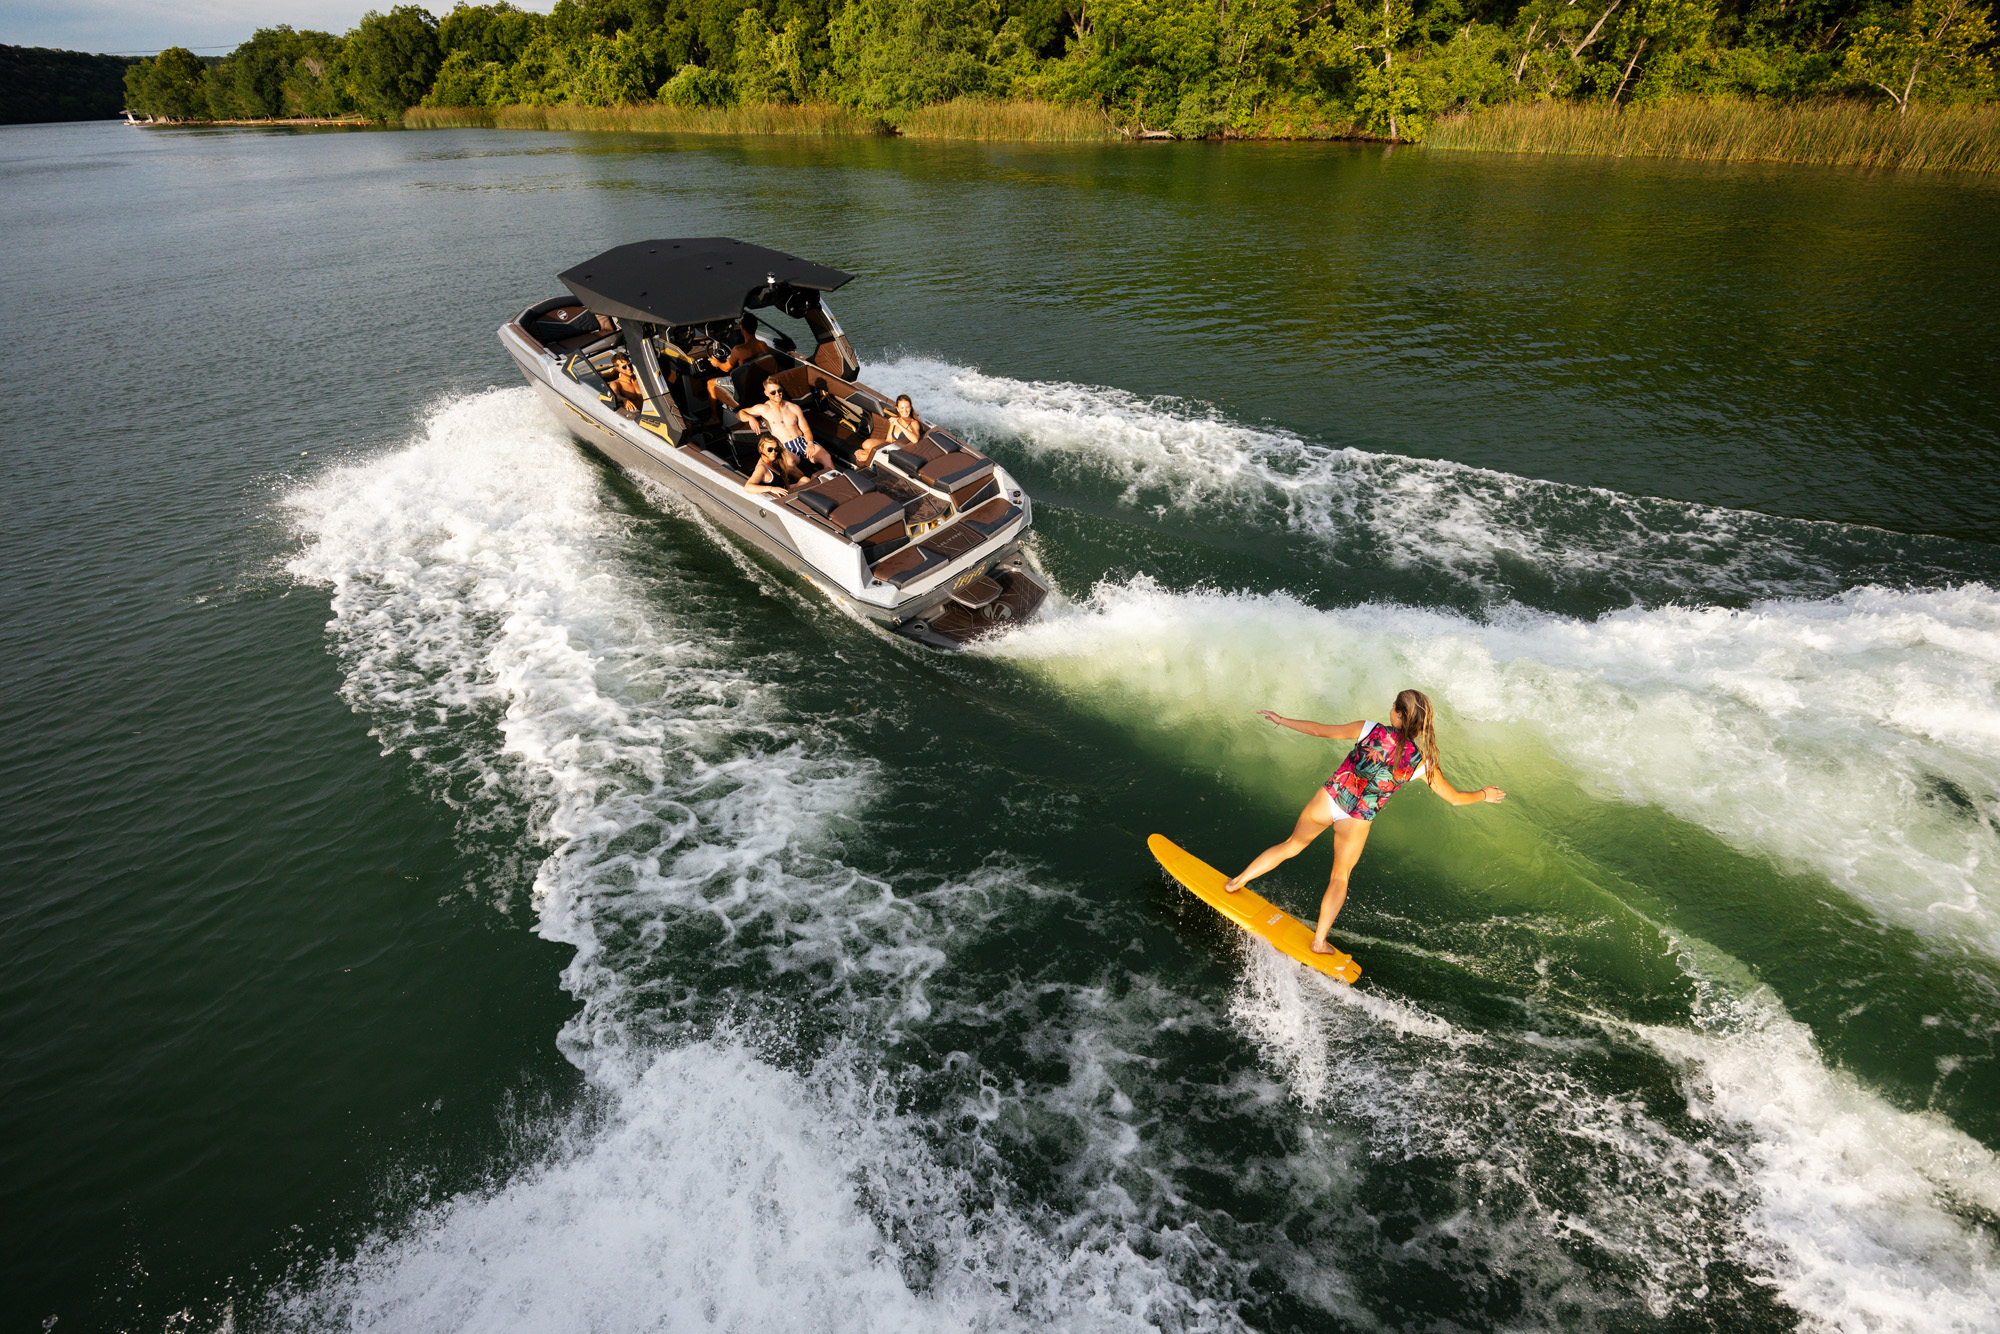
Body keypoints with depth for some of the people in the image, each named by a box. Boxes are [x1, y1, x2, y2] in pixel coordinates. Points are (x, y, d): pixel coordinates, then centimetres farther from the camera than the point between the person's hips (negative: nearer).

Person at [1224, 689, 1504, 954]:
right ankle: (1319, 940, 31)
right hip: (1357, 822, 0)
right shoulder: (1422, 763, -10)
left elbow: (1318, 730, -5)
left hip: (1328, 800, 0)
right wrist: (1484, 794, 22)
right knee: (1340, 877, 22)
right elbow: (1456, 798, 1)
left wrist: (1281, 720, 8)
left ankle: (1238, 880, 34)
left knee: (1291, 846, 24)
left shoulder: (1370, 730, -12)